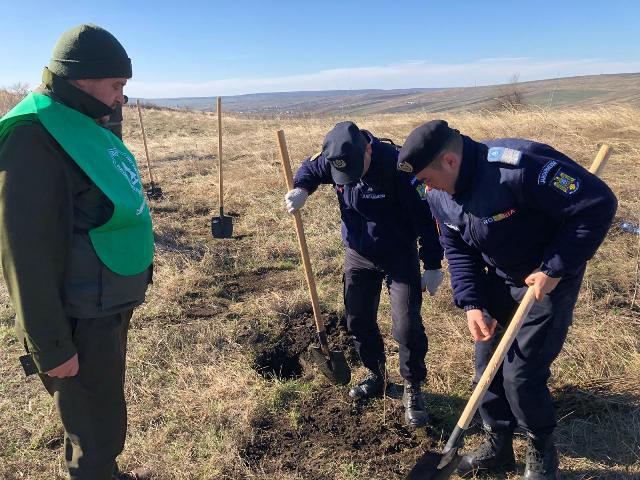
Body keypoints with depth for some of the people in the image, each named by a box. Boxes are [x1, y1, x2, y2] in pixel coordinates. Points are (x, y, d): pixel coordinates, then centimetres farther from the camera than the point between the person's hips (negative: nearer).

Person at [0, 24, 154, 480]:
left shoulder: (87, 127, 9)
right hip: (81, 322, -9)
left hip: (112, 306, 9)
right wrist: (50, 347, -19)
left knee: (103, 413, 25)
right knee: (98, 430, 7)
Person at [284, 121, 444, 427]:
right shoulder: (332, 160, -14)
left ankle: (413, 390, 16)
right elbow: (310, 168, 9)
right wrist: (301, 189, -14)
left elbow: (424, 216, -22)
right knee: (358, 322, 14)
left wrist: (433, 265, -17)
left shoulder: (397, 166, -29)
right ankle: (376, 376, 38)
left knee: (407, 327, -9)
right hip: (358, 255, 5)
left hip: (400, 258, -5)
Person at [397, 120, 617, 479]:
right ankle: (498, 447, 32)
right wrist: (472, 304, -11)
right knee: (487, 364, 10)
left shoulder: (519, 167, -33)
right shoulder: (439, 196, -8)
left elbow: (598, 204, -29)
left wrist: (554, 270, -25)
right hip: (498, 279, 7)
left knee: (522, 374, -6)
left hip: (548, 279, -7)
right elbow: (459, 250, 2)